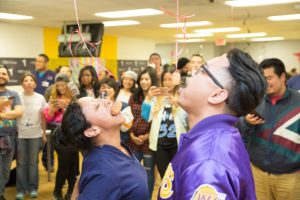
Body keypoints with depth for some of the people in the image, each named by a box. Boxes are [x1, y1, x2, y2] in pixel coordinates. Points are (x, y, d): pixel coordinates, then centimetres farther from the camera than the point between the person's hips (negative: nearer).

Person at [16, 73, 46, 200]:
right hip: (20, 135, -1)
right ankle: (21, 189, 13)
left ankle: (33, 188, 18)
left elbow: (43, 117, 5)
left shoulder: (40, 98, 0)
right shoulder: (18, 97, -4)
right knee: (21, 163, 5)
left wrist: (44, 133, 6)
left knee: (33, 162, 9)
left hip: (35, 135, 1)